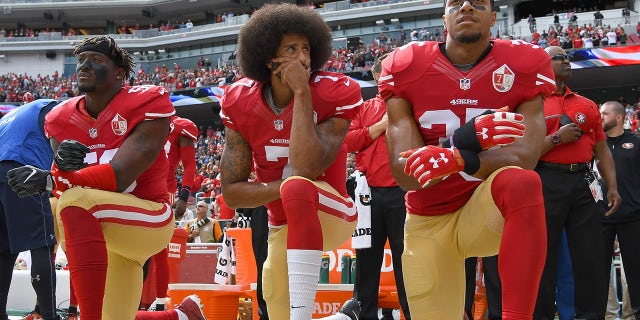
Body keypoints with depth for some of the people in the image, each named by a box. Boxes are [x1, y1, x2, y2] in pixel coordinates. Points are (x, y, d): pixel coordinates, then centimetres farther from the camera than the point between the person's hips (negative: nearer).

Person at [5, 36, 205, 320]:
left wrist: (49, 179, -34)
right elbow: (65, 189, -5)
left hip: (148, 219, -7)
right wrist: (61, 166, -30)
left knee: (77, 200, -34)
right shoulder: (62, 119, 3)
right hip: (101, 231, 8)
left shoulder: (146, 105, -15)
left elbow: (120, 178, -25)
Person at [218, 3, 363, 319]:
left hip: (330, 214, -5)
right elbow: (231, 192, -8)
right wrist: (285, 187, -24)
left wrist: (302, 92, -29)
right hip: (283, 228, 5)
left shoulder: (333, 95, -18)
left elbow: (306, 170, -32)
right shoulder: (241, 104, -7)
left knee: (298, 187, -37)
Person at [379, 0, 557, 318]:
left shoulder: (522, 67, -8)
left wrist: (460, 159, -41)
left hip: (486, 210, -2)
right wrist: (463, 140, -33)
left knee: (522, 182, -34)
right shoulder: (405, 69, -7)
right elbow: (404, 173, -15)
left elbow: (524, 157, -22)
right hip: (428, 221, 2)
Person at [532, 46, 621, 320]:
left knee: (591, 255, 3)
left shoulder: (587, 106, 18)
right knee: (544, 256, -1)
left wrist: (612, 187, 6)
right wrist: (557, 138, -13)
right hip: (547, 182, -5)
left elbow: (601, 150, 16)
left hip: (581, 183, 5)